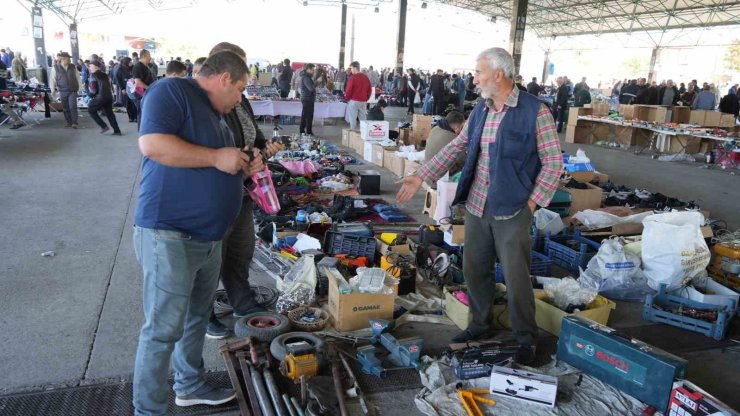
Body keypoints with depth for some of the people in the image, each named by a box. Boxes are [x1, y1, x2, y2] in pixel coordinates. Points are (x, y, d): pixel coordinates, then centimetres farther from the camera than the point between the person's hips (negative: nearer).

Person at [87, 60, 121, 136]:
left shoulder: (93, 75, -3)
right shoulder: (104, 75, 18)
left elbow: (93, 88, -9)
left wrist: (90, 95, 9)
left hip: (100, 97, -7)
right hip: (109, 96, 7)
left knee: (91, 110, 10)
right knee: (109, 113, 12)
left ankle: (104, 126, 2)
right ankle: (117, 131, 7)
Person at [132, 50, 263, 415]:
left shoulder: (215, 115, 19)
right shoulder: (171, 90, -8)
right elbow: (152, 144, -24)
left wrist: (244, 169, 9)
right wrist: (217, 157, -18)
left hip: (209, 238, 10)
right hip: (168, 236, -9)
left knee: (197, 317, 20)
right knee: (163, 330, -1)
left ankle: (190, 385, 38)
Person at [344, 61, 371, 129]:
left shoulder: (353, 78, -11)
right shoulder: (366, 77, 7)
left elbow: (349, 90, -10)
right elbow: (369, 90, 12)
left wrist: (347, 98, 7)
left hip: (353, 101, -5)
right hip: (363, 102, 5)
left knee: (353, 119, 2)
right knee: (363, 119, 8)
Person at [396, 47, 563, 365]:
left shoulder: (535, 112, -11)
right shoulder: (480, 110, 8)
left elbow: (554, 163, -9)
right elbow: (456, 147, 12)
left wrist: (533, 202, -12)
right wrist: (421, 177, 6)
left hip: (512, 211, -6)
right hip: (476, 207, 6)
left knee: (516, 279, 3)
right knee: (475, 271, 15)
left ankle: (526, 338, 24)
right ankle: (480, 325, 36)